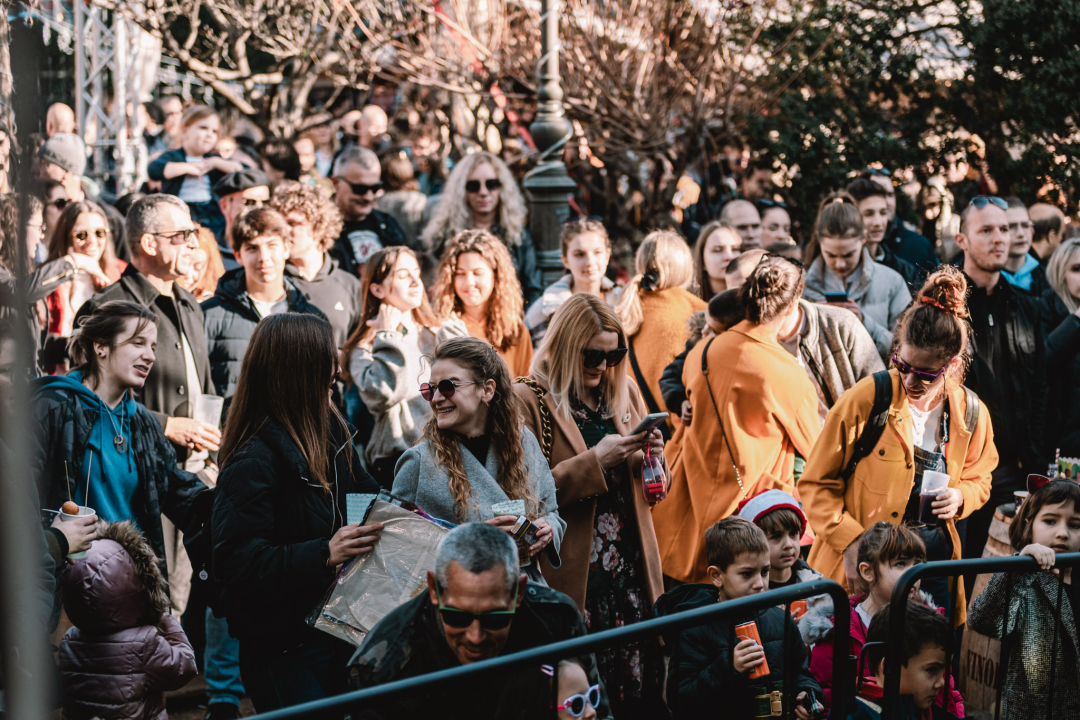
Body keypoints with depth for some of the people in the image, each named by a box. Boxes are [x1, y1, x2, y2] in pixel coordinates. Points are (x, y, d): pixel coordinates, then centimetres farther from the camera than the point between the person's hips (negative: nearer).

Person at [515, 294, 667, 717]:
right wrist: (595, 460, -18)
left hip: (631, 567, 5)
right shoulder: (529, 401, -3)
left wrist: (652, 458, -2)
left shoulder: (625, 392, 14)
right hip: (573, 572, -5)